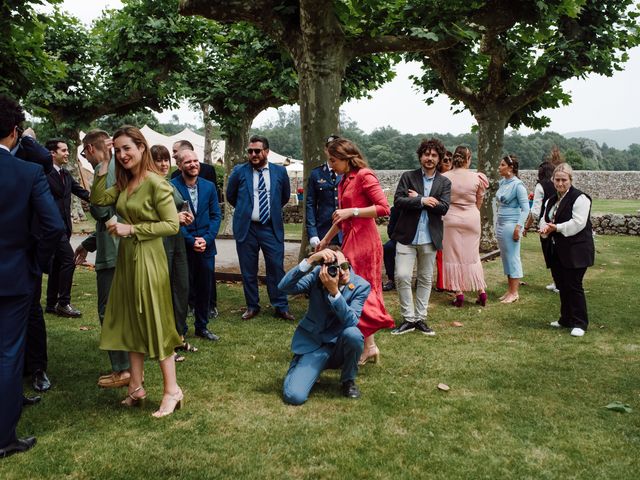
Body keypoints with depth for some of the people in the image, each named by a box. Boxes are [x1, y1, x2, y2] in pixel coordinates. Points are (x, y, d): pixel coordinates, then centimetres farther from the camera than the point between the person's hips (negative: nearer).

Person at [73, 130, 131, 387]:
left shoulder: (104, 169, -12)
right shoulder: (118, 168, 16)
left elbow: (101, 211, -20)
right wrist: (89, 243, 21)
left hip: (112, 254, -9)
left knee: (108, 311, -1)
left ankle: (122, 370, 3)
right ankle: (130, 365, 23)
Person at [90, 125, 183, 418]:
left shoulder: (155, 183, -15)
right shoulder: (124, 184, 9)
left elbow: (172, 225, -18)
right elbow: (97, 199, 4)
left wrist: (131, 229, -18)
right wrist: (104, 166, 1)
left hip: (148, 260, -8)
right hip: (126, 259, 8)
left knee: (154, 323, -1)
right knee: (130, 323, 13)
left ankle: (172, 390, 11)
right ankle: (136, 387, 24)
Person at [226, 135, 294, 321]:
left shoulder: (280, 171, 3)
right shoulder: (239, 171, 1)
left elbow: (285, 196, 18)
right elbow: (230, 195, 15)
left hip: (271, 227, 0)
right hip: (246, 228, 0)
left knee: (276, 267, -2)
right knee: (248, 270, 6)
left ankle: (280, 307, 8)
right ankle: (252, 306, 20)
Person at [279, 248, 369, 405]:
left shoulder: (361, 286, -12)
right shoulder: (316, 276, -11)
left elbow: (351, 322, -24)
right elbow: (284, 287, -26)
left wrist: (334, 291, -36)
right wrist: (310, 261, -35)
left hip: (339, 346, 1)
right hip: (312, 344, 0)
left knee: (353, 333, -36)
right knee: (294, 396, -21)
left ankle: (348, 380, -5)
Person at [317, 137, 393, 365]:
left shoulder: (364, 176, -10)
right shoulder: (344, 180, 16)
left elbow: (384, 208, -18)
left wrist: (352, 211, -19)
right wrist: (326, 239, 27)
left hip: (363, 241, -9)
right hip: (351, 240, 9)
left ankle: (369, 346, 4)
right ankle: (368, 346, 15)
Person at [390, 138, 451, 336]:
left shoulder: (444, 182, 7)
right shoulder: (408, 177, 3)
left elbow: (443, 208, -8)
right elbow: (398, 201, -9)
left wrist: (417, 199, -9)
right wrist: (423, 201, -16)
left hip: (429, 238, 2)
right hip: (407, 236, -1)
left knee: (425, 279, 9)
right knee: (402, 277, -8)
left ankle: (420, 319, 22)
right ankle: (408, 319, 7)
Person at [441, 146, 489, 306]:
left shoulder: (445, 177, -8)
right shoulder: (477, 178, -4)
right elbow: (479, 202, 8)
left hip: (451, 218, -1)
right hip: (472, 219, 2)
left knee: (453, 256, 6)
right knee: (472, 256, 13)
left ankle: (458, 293, 6)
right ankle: (481, 291, 15)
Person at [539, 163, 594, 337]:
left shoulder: (579, 198, -10)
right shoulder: (551, 200, 15)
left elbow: (577, 223, -20)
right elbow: (544, 219, 15)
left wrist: (557, 228, -24)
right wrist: (545, 228, -8)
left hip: (575, 251, -7)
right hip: (556, 251, 8)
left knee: (574, 286, -6)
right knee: (562, 287, 13)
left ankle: (580, 323, 4)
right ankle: (566, 319, 25)